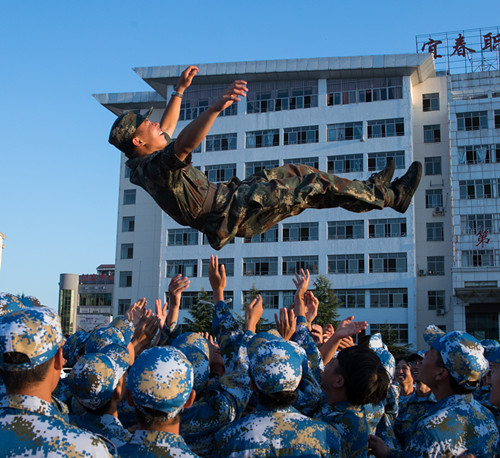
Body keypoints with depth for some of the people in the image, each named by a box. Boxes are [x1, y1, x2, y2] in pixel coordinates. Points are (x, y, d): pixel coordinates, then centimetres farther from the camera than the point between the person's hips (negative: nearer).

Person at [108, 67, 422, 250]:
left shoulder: (145, 165, 8)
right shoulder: (157, 166, -23)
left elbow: (165, 132, 26)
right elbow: (183, 144, -45)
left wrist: (180, 90, 30)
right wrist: (217, 107, -57)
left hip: (228, 197, 11)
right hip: (236, 211, -11)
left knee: (295, 173, 16)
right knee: (313, 185, -7)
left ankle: (369, 190, 27)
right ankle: (390, 196, 6)